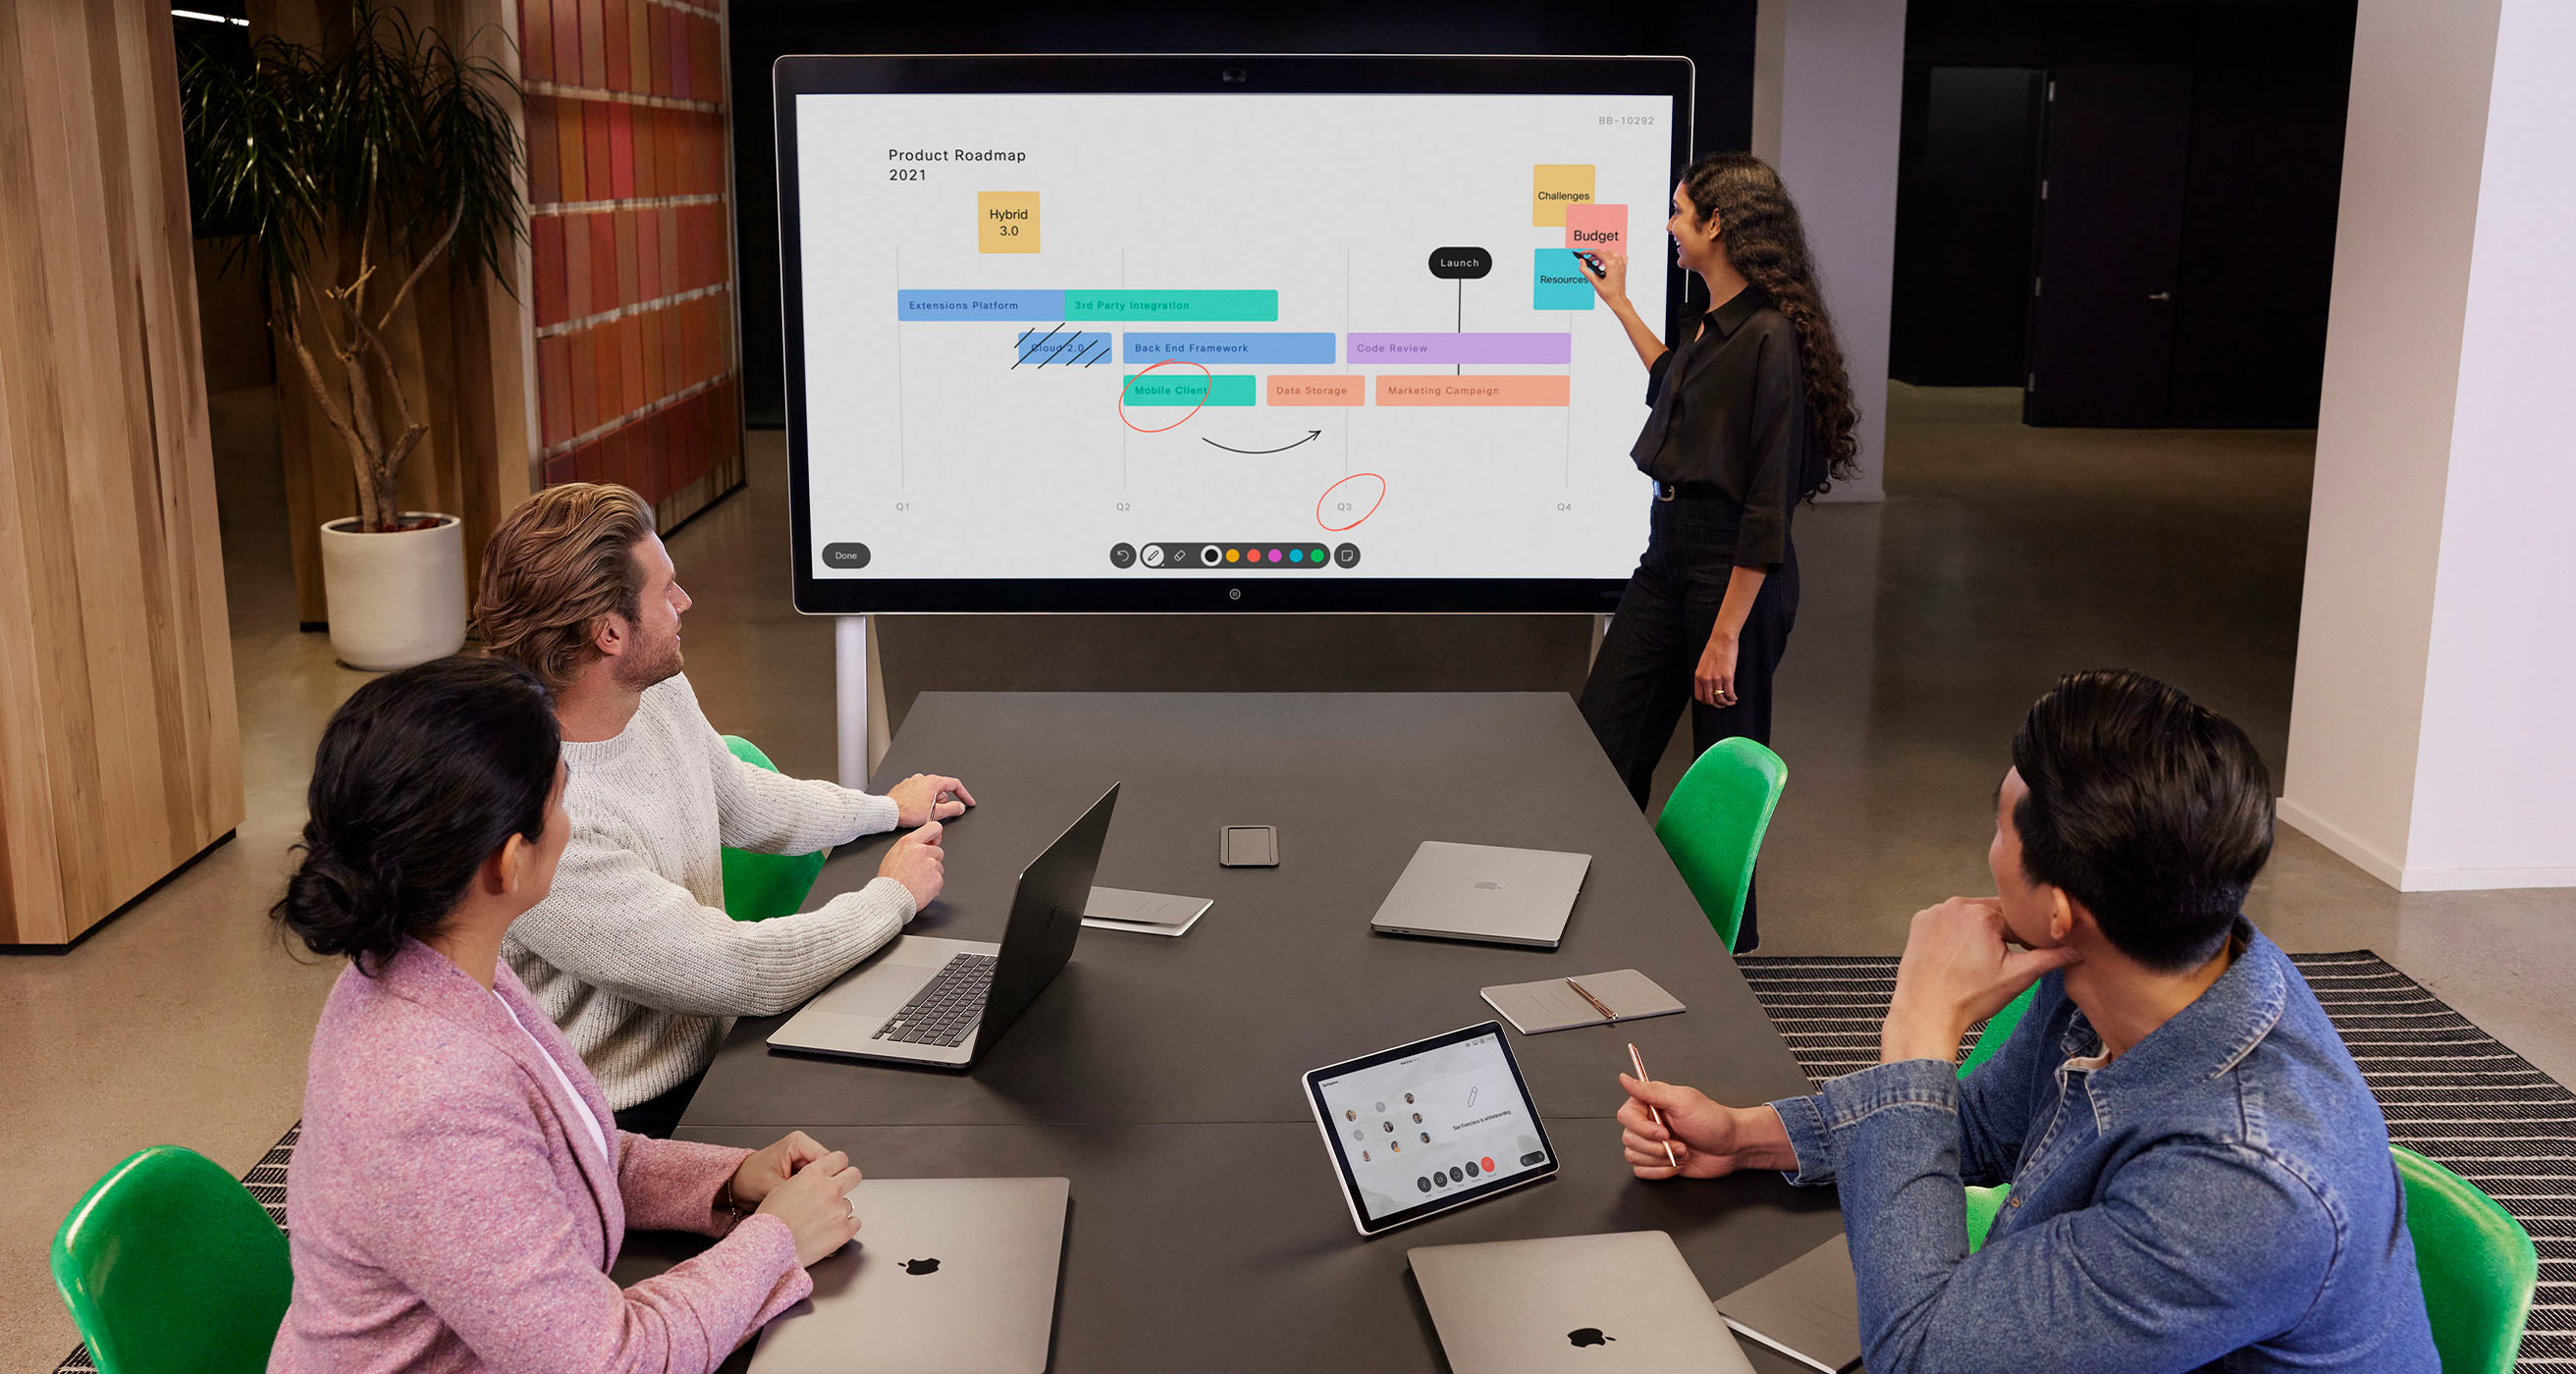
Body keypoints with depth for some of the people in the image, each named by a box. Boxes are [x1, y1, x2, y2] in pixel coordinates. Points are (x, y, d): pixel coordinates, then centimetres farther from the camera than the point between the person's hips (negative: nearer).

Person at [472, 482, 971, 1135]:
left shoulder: (658, 690, -2)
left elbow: (736, 801, 21)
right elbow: (732, 971, -27)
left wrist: (887, 808, 27)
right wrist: (892, 896, -12)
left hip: (712, 1045, 9)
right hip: (634, 1122, -8)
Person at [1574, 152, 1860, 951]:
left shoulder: (1768, 337, -19)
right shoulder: (1711, 321, 8)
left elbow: (1769, 505, -21)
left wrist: (1727, 634, -21)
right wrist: (1619, 306, 36)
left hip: (1733, 568, -9)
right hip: (1668, 552, 9)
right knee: (1602, 736, 7)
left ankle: (1729, 931, 25)